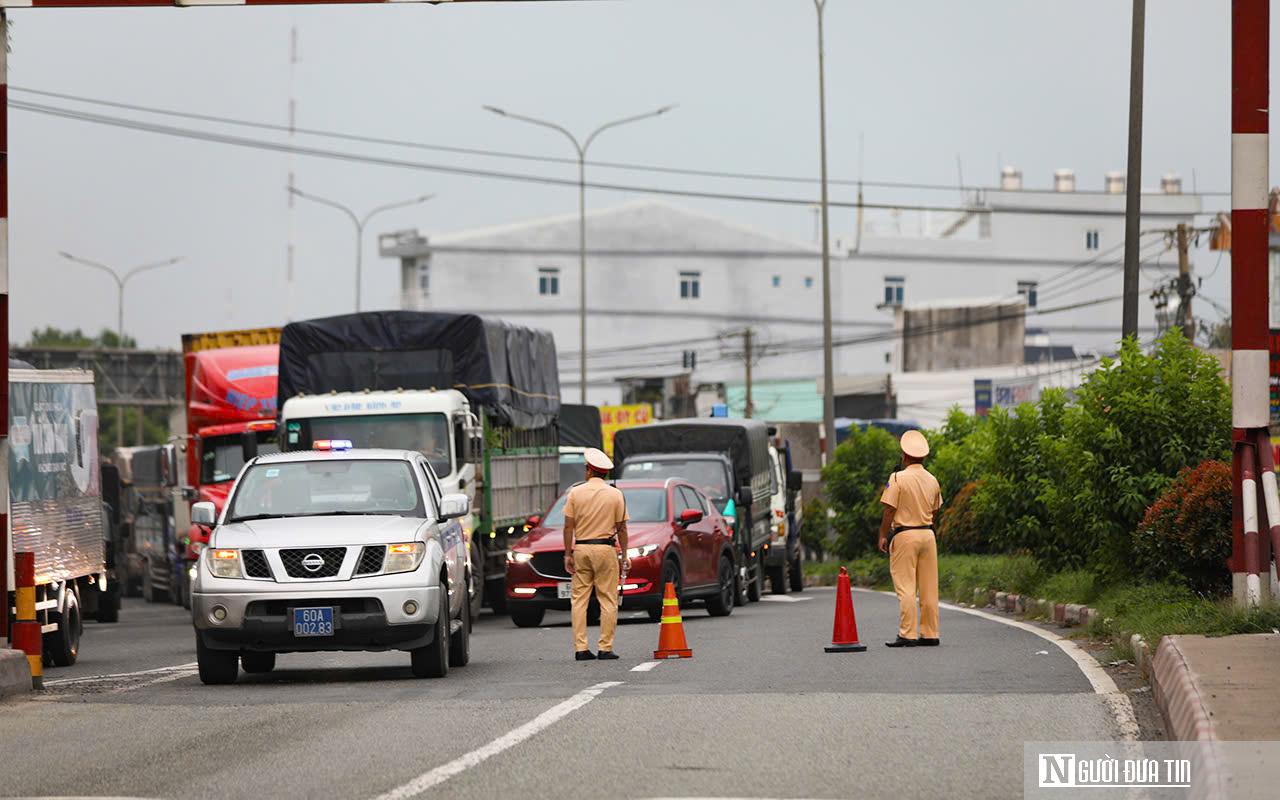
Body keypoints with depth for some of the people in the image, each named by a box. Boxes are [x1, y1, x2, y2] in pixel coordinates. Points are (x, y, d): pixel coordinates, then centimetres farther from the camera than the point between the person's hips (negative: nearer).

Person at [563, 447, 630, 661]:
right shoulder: (615, 495, 1)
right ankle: (606, 647, -3)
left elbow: (569, 526, -1)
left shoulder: (575, 493, 1)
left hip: (581, 548, 1)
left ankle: (580, 647, -2)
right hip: (606, 548, -1)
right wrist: (624, 555, 8)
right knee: (608, 600, 1)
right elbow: (621, 528, 1)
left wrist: (568, 554, 2)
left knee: (579, 599, 4)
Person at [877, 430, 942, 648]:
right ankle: (930, 634, 10)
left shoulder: (898, 478, -9)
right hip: (928, 535, 6)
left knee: (905, 587, -6)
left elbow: (890, 510, -11)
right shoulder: (933, 480, 9)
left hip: (905, 535, -6)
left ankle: (907, 635, -10)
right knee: (929, 588, 8)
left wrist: (883, 536, -4)